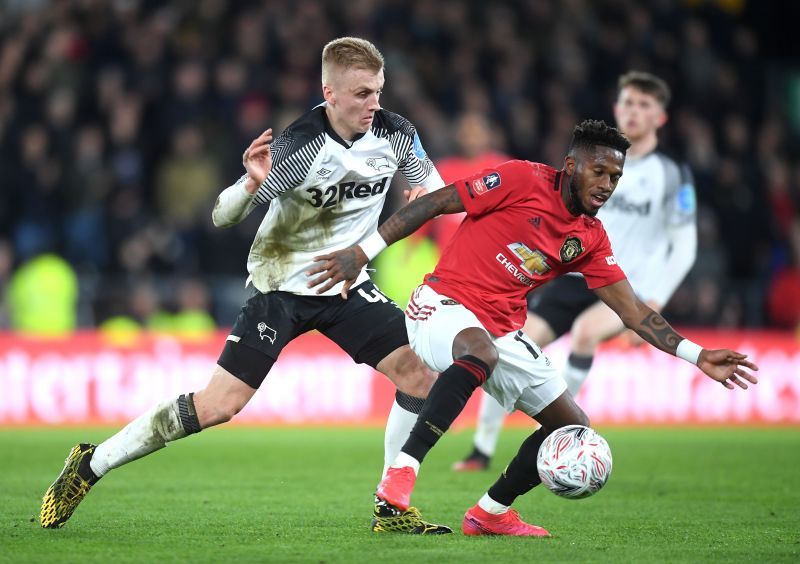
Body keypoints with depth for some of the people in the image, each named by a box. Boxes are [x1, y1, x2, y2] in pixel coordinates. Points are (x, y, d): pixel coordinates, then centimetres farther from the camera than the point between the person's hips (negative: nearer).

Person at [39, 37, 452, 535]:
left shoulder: (395, 133, -10)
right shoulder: (301, 146, -24)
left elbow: (433, 185, 7)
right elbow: (223, 217, -21)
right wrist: (252, 183, -42)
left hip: (346, 285, 5)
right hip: (282, 283, -5)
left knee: (421, 376, -11)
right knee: (219, 405, -11)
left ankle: (393, 507, 2)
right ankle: (91, 465, 2)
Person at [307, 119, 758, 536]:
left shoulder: (591, 238, 7)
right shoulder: (522, 180, -12)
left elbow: (633, 312, 7)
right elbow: (434, 203, -10)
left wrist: (698, 356, -3)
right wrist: (363, 252, -16)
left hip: (504, 333, 8)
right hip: (445, 304, -7)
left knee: (574, 428, 6)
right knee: (481, 352, -42)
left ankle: (491, 514, 21)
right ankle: (402, 473, -41)